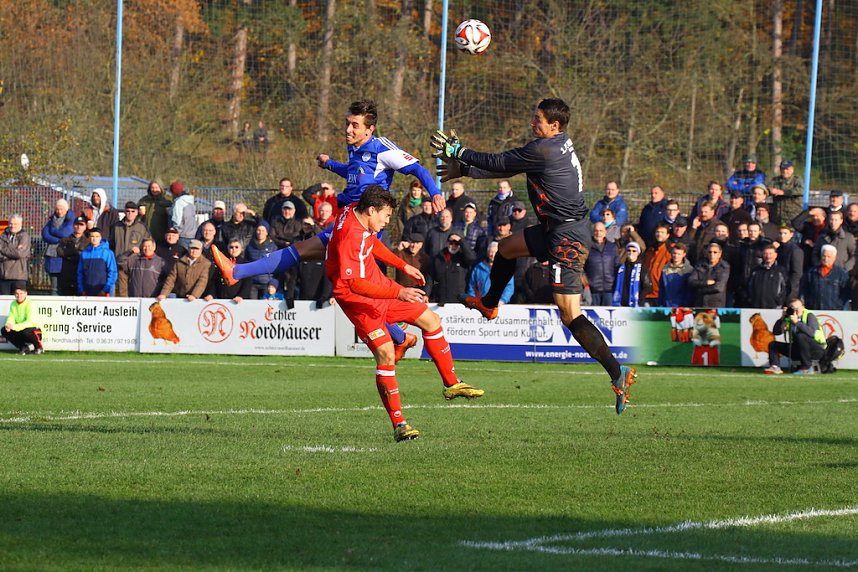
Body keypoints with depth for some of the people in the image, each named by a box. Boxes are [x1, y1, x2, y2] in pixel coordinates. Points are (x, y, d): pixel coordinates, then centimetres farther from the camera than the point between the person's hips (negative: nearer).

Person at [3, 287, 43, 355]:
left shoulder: (29, 304, -18)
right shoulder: (13, 304, 1)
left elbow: (30, 322, -27)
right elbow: (11, 318, -1)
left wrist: (15, 326, -38)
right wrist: (8, 325, -26)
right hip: (19, 330, 6)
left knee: (25, 332, -39)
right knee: (4, 330, -15)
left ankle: (39, 347, -9)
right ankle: (24, 347, -1)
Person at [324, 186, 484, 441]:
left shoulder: (355, 212, 1)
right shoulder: (350, 236, -30)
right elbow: (355, 284, -34)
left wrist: (403, 266, 23)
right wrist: (398, 293, -39)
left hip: (380, 285, 10)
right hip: (358, 299, -10)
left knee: (431, 321, 13)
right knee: (386, 354, -20)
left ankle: (451, 384, 27)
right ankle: (399, 425, -13)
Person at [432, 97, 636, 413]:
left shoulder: (543, 150, -20)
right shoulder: (558, 144, 10)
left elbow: (499, 163, -9)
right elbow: (506, 166, 18)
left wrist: (458, 153, 5)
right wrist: (464, 170, 20)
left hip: (567, 236, -10)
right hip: (556, 229, 10)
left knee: (570, 315, -12)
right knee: (506, 247, 29)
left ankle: (617, 372, -16)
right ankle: (488, 304, 52)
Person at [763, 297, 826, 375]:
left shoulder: (809, 316, -13)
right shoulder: (789, 318, 3)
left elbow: (811, 332, -32)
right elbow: (776, 332, -3)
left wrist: (797, 322, -36)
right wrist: (782, 318, -14)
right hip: (798, 349, 6)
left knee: (801, 336, -36)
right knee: (773, 344, 3)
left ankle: (806, 368, -27)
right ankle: (775, 367, -19)